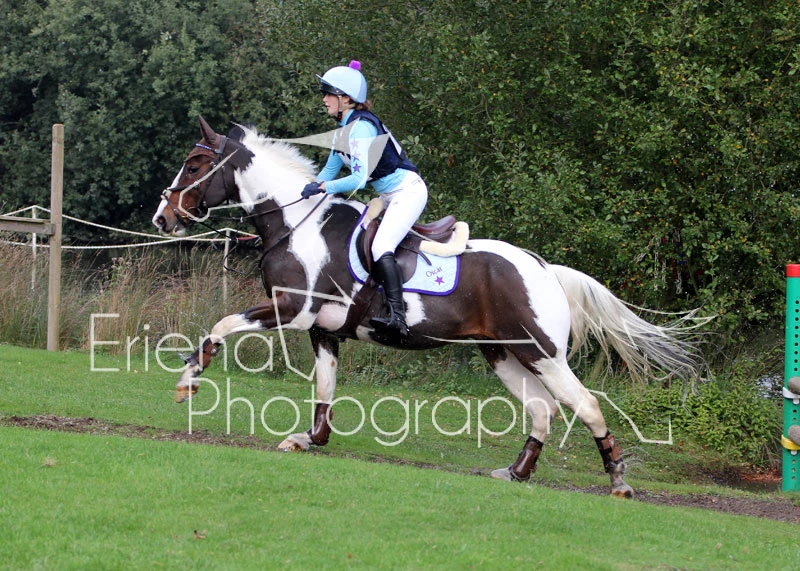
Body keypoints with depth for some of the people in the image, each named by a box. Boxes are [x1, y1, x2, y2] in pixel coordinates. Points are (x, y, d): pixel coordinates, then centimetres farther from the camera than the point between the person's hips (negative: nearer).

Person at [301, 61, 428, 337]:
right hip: (389, 196, 11)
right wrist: (309, 189, 5)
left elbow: (360, 178, -26)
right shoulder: (345, 128, 11)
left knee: (381, 247, -25)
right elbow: (330, 169, 19)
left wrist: (324, 187, -25)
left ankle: (397, 317, -34)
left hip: (408, 191, -11)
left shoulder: (361, 127, -20)